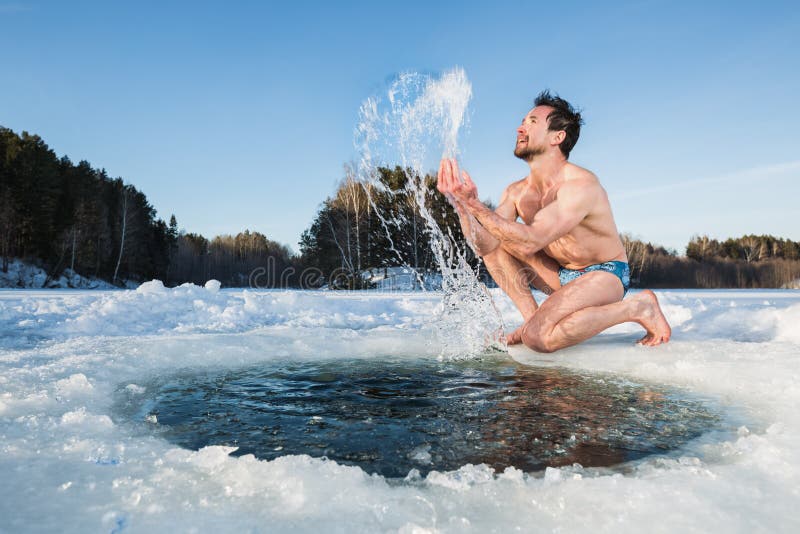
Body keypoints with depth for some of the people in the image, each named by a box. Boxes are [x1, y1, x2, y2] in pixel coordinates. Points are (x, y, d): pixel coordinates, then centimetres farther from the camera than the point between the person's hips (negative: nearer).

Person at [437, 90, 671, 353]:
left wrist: (475, 205, -36)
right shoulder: (516, 192, -2)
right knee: (495, 239, -2)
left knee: (538, 336, -30)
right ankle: (532, 318, -2)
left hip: (604, 274, -7)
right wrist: (462, 205, -27)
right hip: (561, 275, 7)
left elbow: (530, 242, -35)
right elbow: (485, 246, -12)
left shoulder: (580, 185, -24)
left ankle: (637, 307, -11)